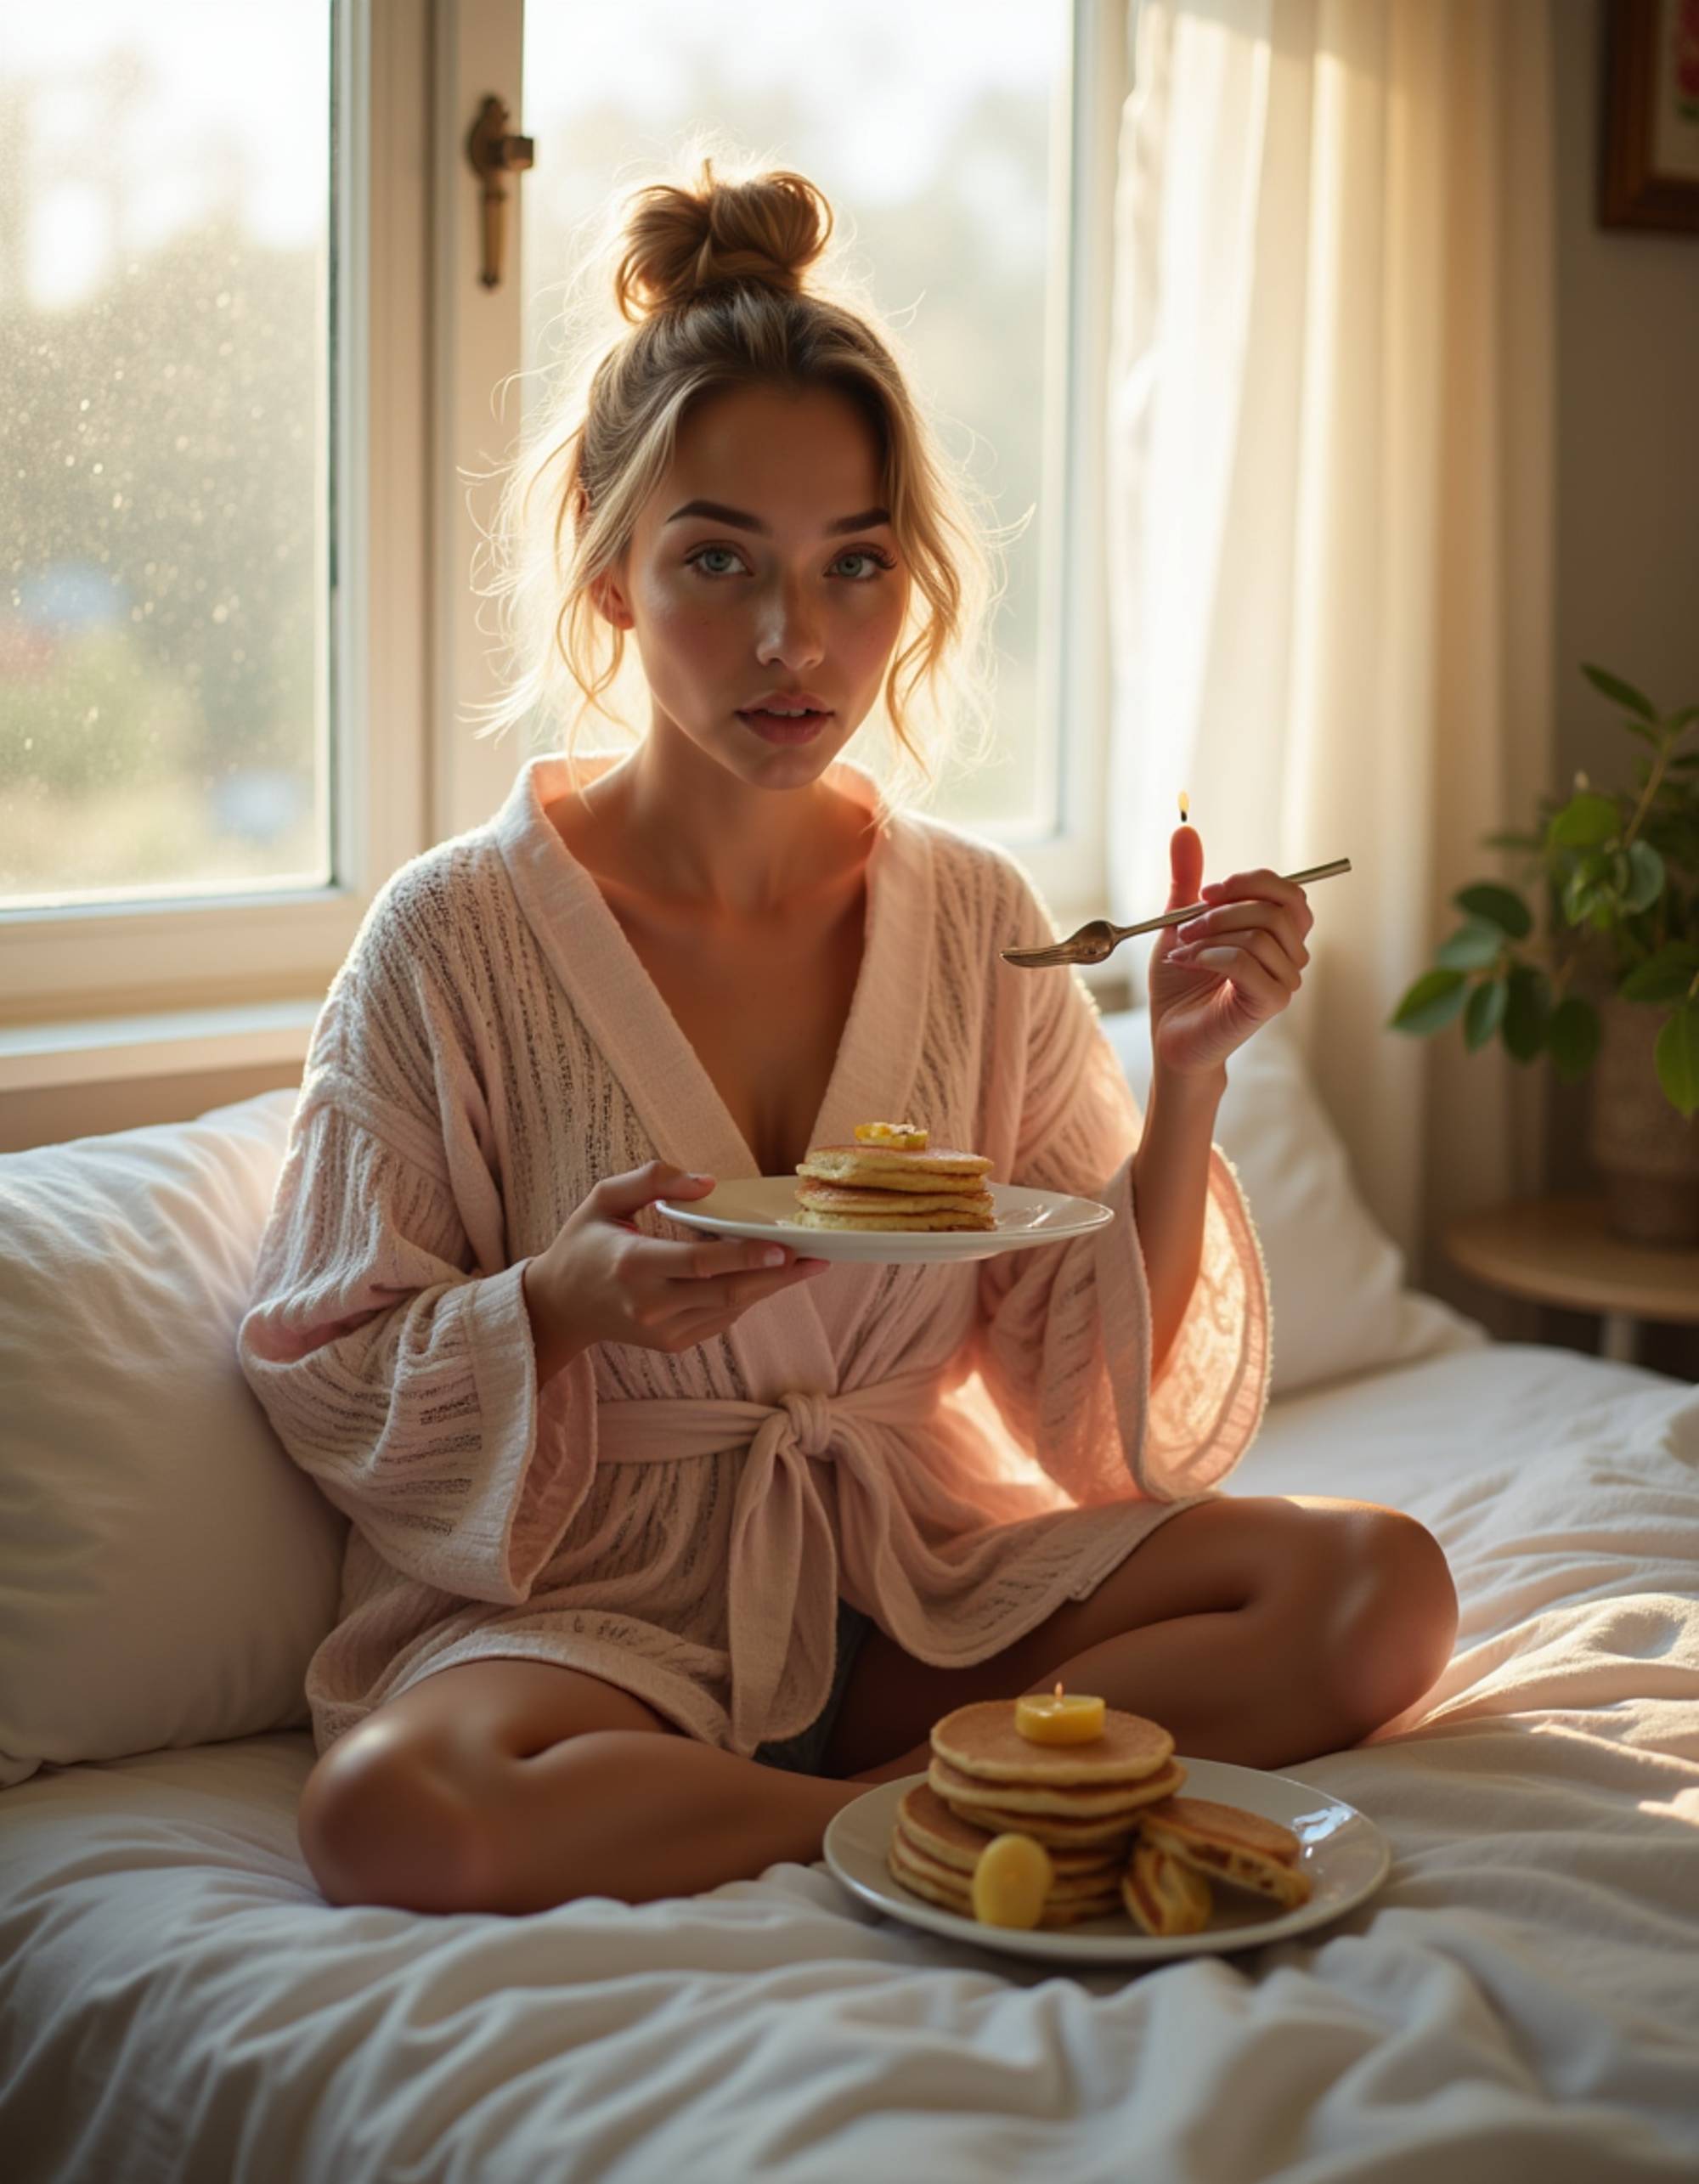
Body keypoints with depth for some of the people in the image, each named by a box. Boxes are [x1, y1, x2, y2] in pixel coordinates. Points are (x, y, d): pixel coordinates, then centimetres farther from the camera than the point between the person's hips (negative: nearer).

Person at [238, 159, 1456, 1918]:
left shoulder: (978, 921, 2)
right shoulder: (460, 932, -9)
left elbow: (1102, 1409, 2)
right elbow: (325, 1384, -4)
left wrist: (1184, 1082, -12)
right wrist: (565, 1303, -23)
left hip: (923, 1578, 3)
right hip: (592, 1599, -3)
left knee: (1381, 1590, -18)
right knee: (390, 1811, -36)